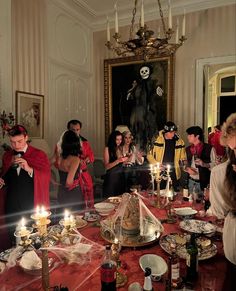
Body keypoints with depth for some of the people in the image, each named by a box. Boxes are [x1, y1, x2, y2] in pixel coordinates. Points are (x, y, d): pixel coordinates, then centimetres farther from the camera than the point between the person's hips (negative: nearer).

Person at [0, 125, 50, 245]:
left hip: (33, 205, -3)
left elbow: (47, 177, -10)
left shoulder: (39, 154, -5)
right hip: (12, 205, 4)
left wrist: (29, 169, -24)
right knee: (14, 239, 12)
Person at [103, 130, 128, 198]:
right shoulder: (108, 149, -9)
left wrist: (126, 159, -2)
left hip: (121, 176, 6)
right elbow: (107, 166, -14)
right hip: (111, 177, -6)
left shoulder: (121, 148, 8)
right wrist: (118, 161, -23)